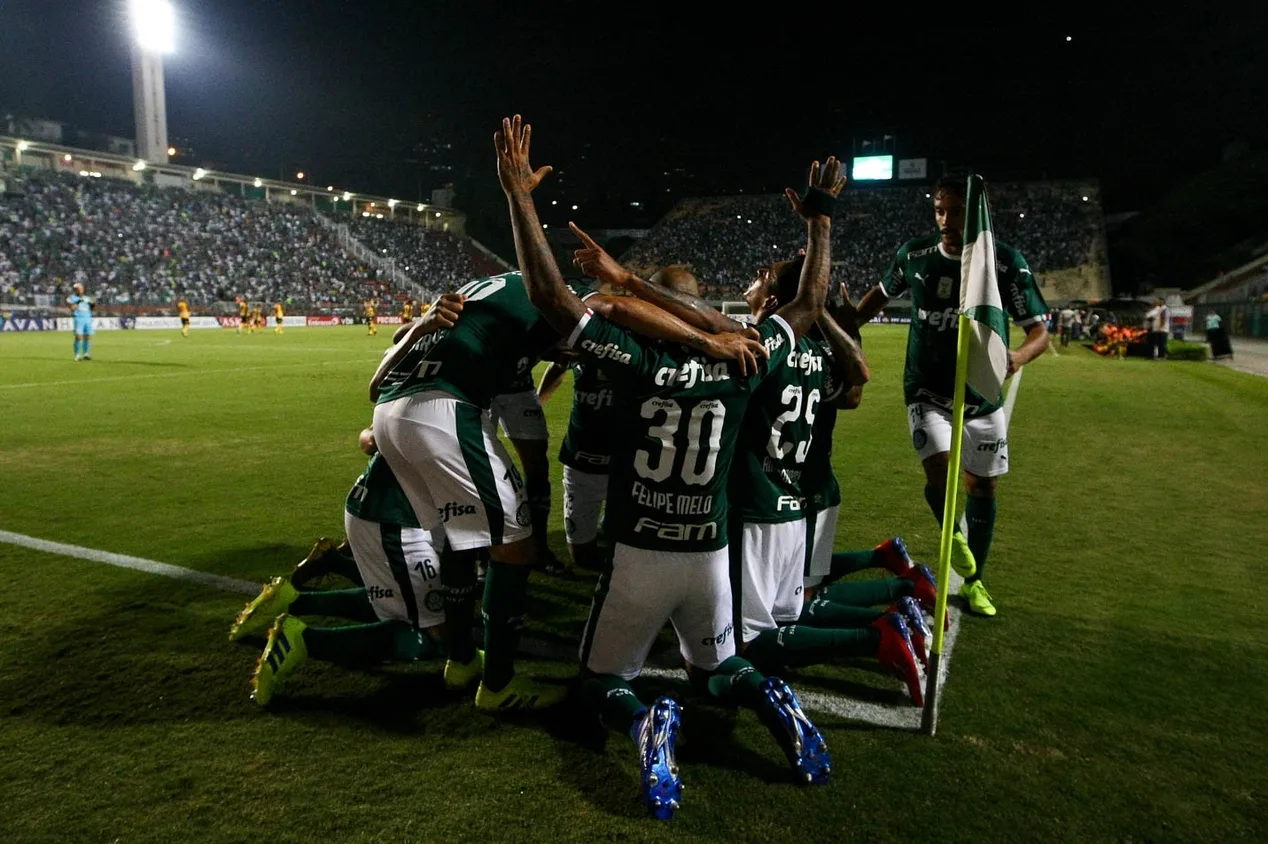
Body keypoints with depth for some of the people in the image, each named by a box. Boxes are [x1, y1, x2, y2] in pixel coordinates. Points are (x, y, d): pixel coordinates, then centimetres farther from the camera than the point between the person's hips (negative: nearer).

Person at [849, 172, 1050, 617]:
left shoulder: (1006, 262, -13)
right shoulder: (914, 253, -8)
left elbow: (1039, 329, -12)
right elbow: (883, 292, 12)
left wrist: (1017, 357, -33)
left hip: (983, 396, 1)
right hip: (927, 392, 0)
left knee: (982, 485, 9)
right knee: (940, 474, -20)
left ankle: (974, 581, 31)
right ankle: (952, 532, 17)